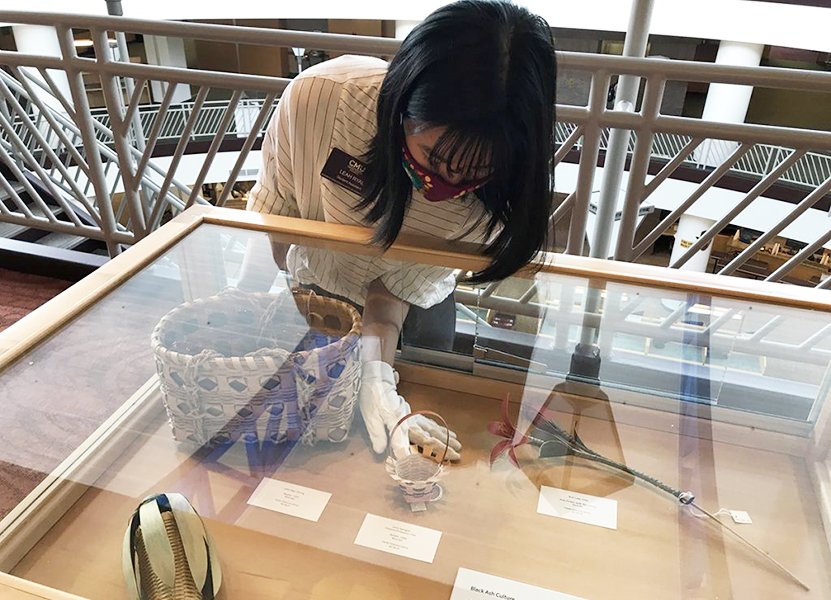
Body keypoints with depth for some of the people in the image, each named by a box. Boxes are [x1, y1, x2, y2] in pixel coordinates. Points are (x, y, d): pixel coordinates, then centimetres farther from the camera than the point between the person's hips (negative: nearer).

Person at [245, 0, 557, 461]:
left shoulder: (496, 185, -33)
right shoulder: (317, 95, -37)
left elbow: (400, 284, -24)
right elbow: (270, 211, -18)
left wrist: (376, 374, -38)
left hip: (417, 308, 1)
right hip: (315, 289, 0)